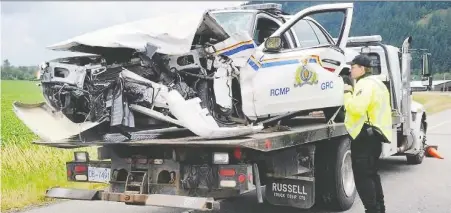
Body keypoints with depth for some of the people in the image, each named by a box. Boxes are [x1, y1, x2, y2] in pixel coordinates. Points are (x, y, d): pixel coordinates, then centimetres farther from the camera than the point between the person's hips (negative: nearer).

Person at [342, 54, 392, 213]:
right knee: (371, 173, 20)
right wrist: (351, 89, 10)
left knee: (362, 176, -7)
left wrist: (347, 91, -17)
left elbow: (356, 108, -29)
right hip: (372, 134, 11)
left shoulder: (366, 84, -17)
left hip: (365, 134, -11)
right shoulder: (373, 82, 18)